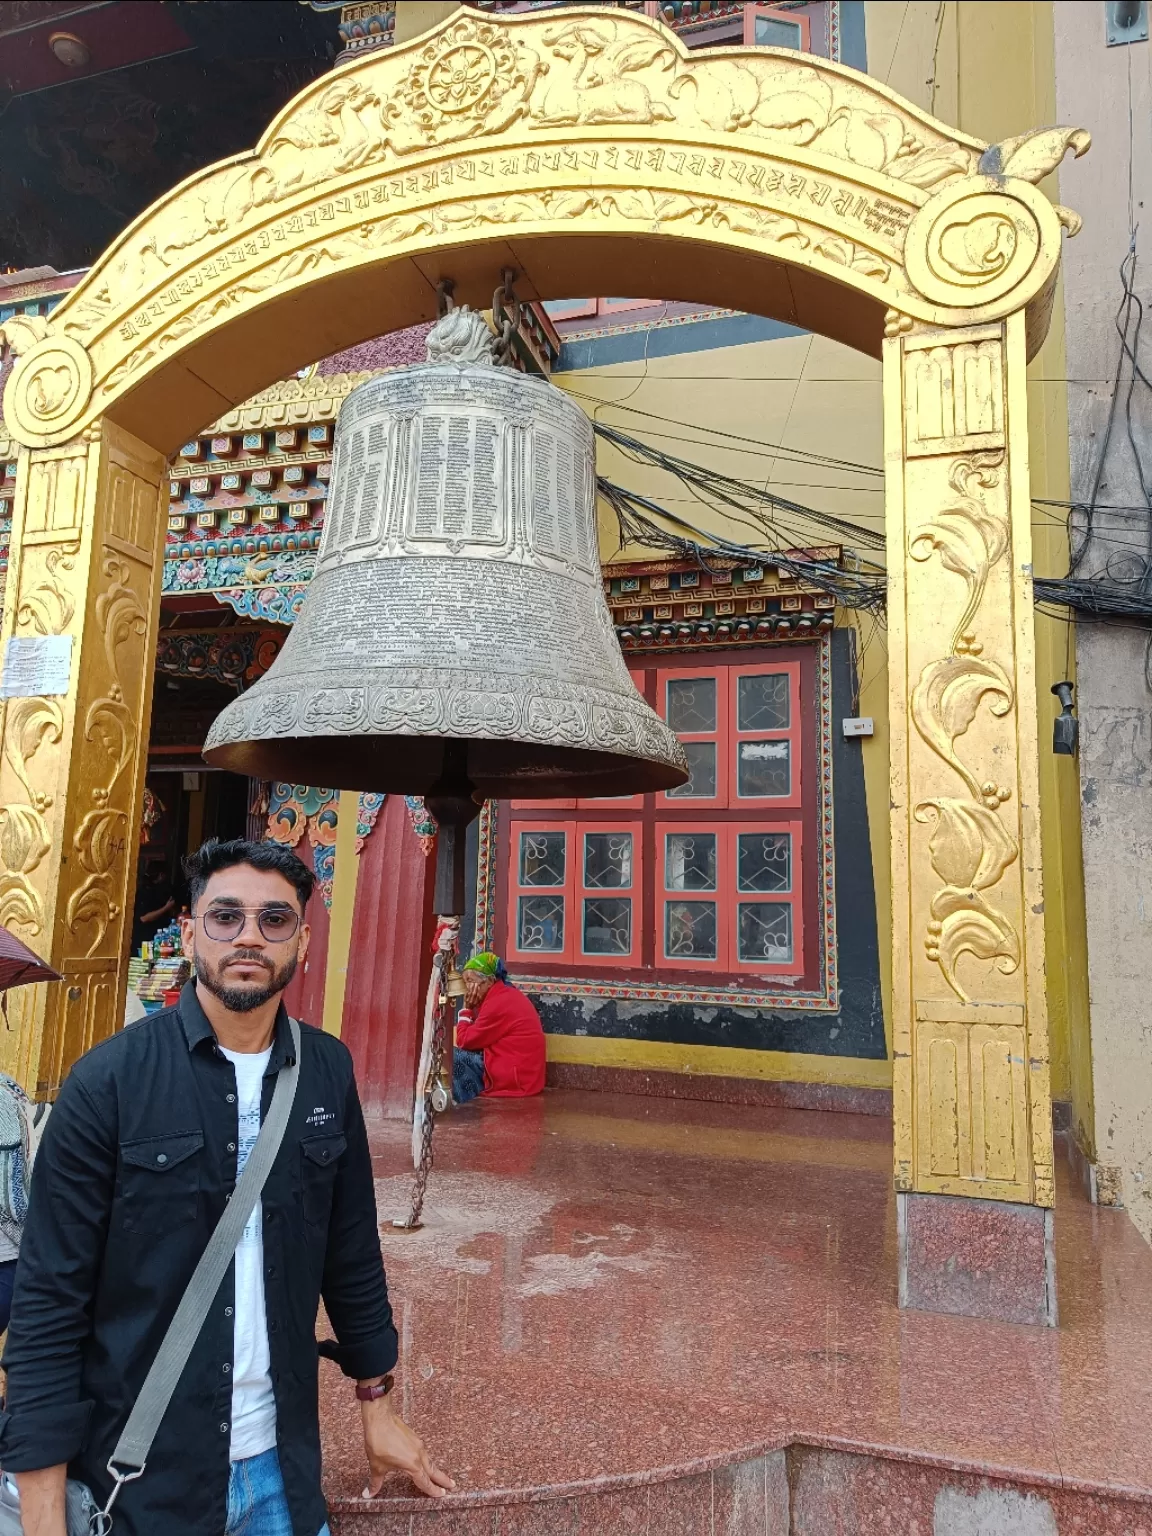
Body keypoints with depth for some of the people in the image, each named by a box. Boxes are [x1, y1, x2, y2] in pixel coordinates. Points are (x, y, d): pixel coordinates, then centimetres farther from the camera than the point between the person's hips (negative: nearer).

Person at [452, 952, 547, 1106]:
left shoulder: (498, 1003, -18)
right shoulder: (507, 995, 12)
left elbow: (464, 1041, -10)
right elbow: (477, 1037, 14)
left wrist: (466, 1009, -1)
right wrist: (472, 1009, 3)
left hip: (514, 1077, -10)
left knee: (455, 1057, -7)